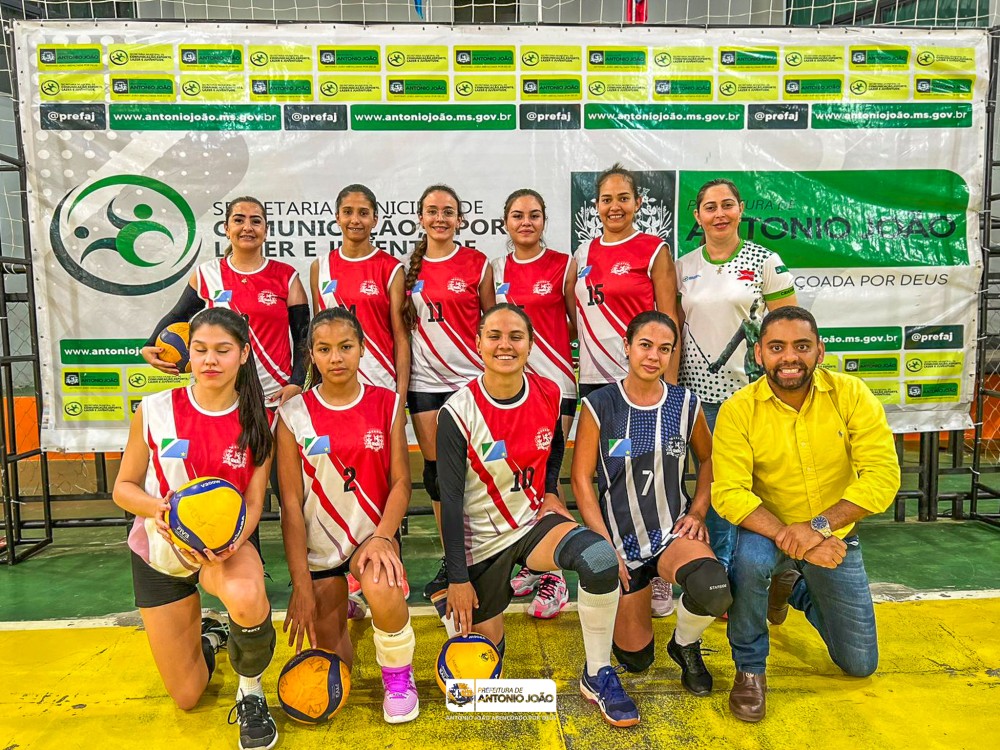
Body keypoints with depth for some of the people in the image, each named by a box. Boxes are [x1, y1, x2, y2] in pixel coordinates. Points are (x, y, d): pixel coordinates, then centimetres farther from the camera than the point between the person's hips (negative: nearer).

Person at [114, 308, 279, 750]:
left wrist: (233, 542, -31)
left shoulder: (256, 422, -11)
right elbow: (123, 487, -4)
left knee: (246, 598, -40)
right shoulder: (155, 410, -13)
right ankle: (206, 636, 45)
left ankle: (251, 692, -7)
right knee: (186, 697, 8)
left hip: (227, 542, -1)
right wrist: (159, 507, -27)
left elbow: (253, 502, -9)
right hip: (160, 548, 1)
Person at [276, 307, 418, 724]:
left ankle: (398, 675, -3)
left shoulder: (387, 404, -4)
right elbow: (291, 503, -7)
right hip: (319, 545, 1)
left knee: (381, 587, -36)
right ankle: (336, 606, 40)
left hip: (374, 532, -1)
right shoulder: (294, 414, -7)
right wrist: (300, 584, -10)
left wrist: (383, 537, -22)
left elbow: (401, 481, -4)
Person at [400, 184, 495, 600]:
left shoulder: (477, 263, 1)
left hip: (469, 378, -3)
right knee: (435, 469, 7)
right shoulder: (410, 268, 8)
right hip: (424, 381, 3)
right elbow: (401, 327, 12)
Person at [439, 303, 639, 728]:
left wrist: (550, 491, -1)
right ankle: (452, 603, 42)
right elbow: (450, 498, -14)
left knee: (600, 557, -29)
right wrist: (458, 578, -12)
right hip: (482, 541, -2)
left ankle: (598, 677, -9)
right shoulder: (457, 413, -18)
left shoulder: (548, 394, -7)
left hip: (536, 522, 3)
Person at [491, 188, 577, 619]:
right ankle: (531, 565, 23)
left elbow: (578, 324, 5)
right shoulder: (497, 270, 11)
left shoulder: (563, 265, 1)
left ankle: (554, 576, 7)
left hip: (554, 382, -4)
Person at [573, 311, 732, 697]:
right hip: (621, 538, -1)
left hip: (674, 531, 1)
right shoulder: (599, 406, -11)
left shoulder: (685, 404, -2)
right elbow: (581, 480, -7)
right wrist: (605, 546, -11)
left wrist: (698, 511, -2)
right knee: (635, 658, 5)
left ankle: (685, 644, 2)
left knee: (712, 587, -34)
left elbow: (709, 459, 13)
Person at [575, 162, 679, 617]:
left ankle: (659, 578, 15)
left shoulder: (654, 250, -1)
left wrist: (670, 384, -10)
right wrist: (579, 364, 9)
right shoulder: (584, 254, 12)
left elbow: (669, 322, -5)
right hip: (595, 379, 4)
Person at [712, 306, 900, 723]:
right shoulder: (738, 410, -18)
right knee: (750, 557, -39)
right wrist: (790, 538, -37)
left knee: (860, 664, 10)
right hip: (768, 532, -2)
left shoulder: (851, 395, -14)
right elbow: (729, 494, -24)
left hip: (836, 537, 3)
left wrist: (819, 525, -32)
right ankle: (749, 669, -10)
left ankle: (792, 589, 39)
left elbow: (883, 475, -21)